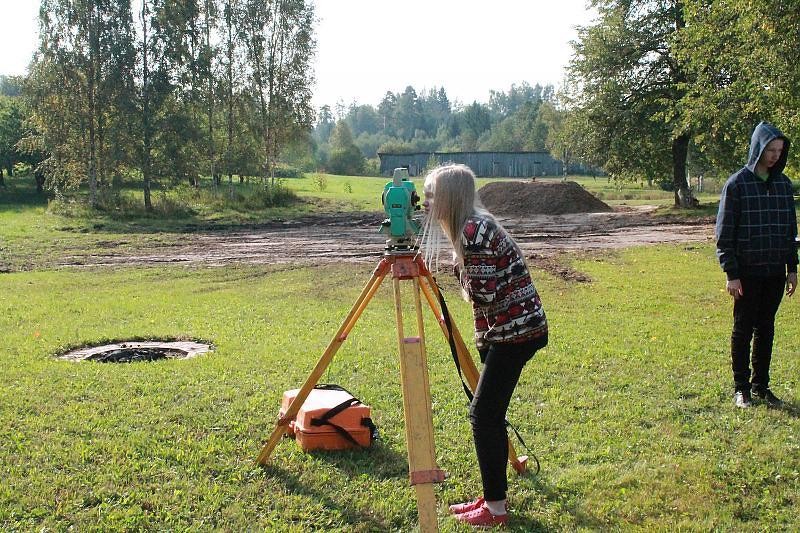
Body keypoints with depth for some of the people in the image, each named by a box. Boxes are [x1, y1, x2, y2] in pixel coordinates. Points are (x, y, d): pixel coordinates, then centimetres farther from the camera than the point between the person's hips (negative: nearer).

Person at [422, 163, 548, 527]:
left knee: (483, 415, -6)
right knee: (488, 413, 13)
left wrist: (461, 269, -8)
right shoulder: (471, 227, 11)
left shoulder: (474, 231, -19)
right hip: (507, 330, 10)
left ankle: (495, 509, 4)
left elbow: (484, 293, -22)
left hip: (514, 331, -10)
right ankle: (492, 498, 23)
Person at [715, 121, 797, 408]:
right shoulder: (736, 184, -7)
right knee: (743, 330, 5)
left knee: (766, 329, 11)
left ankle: (761, 385, 22)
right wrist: (731, 273, -12)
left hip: (775, 273, 4)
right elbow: (724, 233, -8)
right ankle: (741, 388, 15)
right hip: (747, 273, -4)